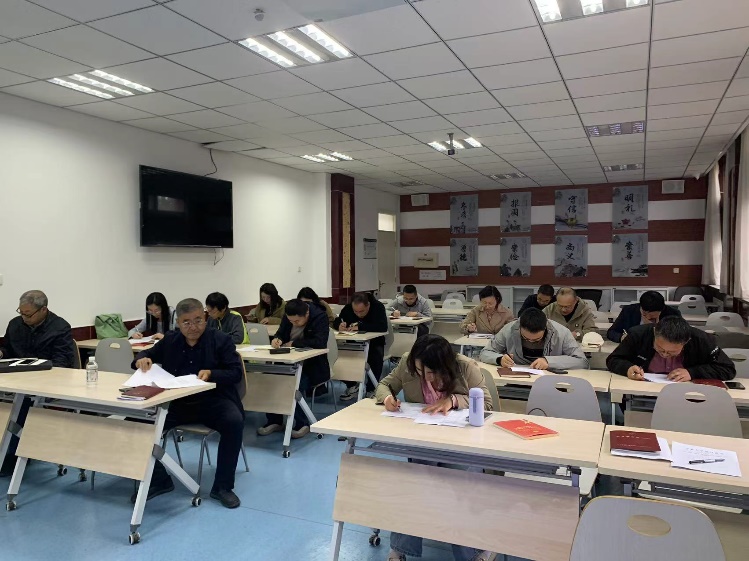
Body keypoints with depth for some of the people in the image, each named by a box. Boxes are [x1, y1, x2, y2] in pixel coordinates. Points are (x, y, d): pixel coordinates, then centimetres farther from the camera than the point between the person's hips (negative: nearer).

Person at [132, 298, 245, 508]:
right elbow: (150, 353, 24)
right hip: (176, 402, 3)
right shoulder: (170, 340, 10)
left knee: (234, 422, -33)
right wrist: (142, 359, -2)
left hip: (213, 400, -3)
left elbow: (237, 373, -5)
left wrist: (211, 374, -25)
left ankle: (222, 486, -14)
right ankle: (159, 480, 6)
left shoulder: (221, 340, -1)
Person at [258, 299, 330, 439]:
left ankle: (302, 423, -9)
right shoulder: (288, 316, -1)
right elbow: (280, 333, 10)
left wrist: (293, 343, -23)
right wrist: (277, 339, -16)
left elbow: (320, 342, -31)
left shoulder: (320, 317, -19)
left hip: (312, 365, -6)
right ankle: (274, 421, -2)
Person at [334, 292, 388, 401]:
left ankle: (371, 389, -14)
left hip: (374, 342, -3)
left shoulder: (378, 307, -18)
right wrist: (340, 326, -30)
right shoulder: (347, 308, -5)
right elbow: (335, 322, -4)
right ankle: (351, 385, -3)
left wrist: (360, 326, -36)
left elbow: (383, 327, -31)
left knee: (376, 356, -34)